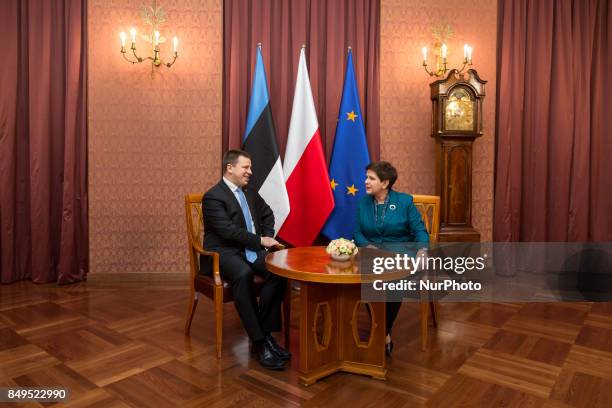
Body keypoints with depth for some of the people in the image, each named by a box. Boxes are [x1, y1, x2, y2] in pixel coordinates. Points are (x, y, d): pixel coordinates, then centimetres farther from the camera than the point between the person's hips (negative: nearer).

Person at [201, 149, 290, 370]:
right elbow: (229, 231, -20)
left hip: (251, 250, 7)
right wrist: (260, 240, -14)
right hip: (224, 253, -6)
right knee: (244, 275, -38)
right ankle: (259, 341, -29)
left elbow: (267, 214, 28)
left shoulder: (250, 193, 15)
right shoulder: (213, 197, -9)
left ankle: (266, 332, -14)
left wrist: (268, 237, 10)